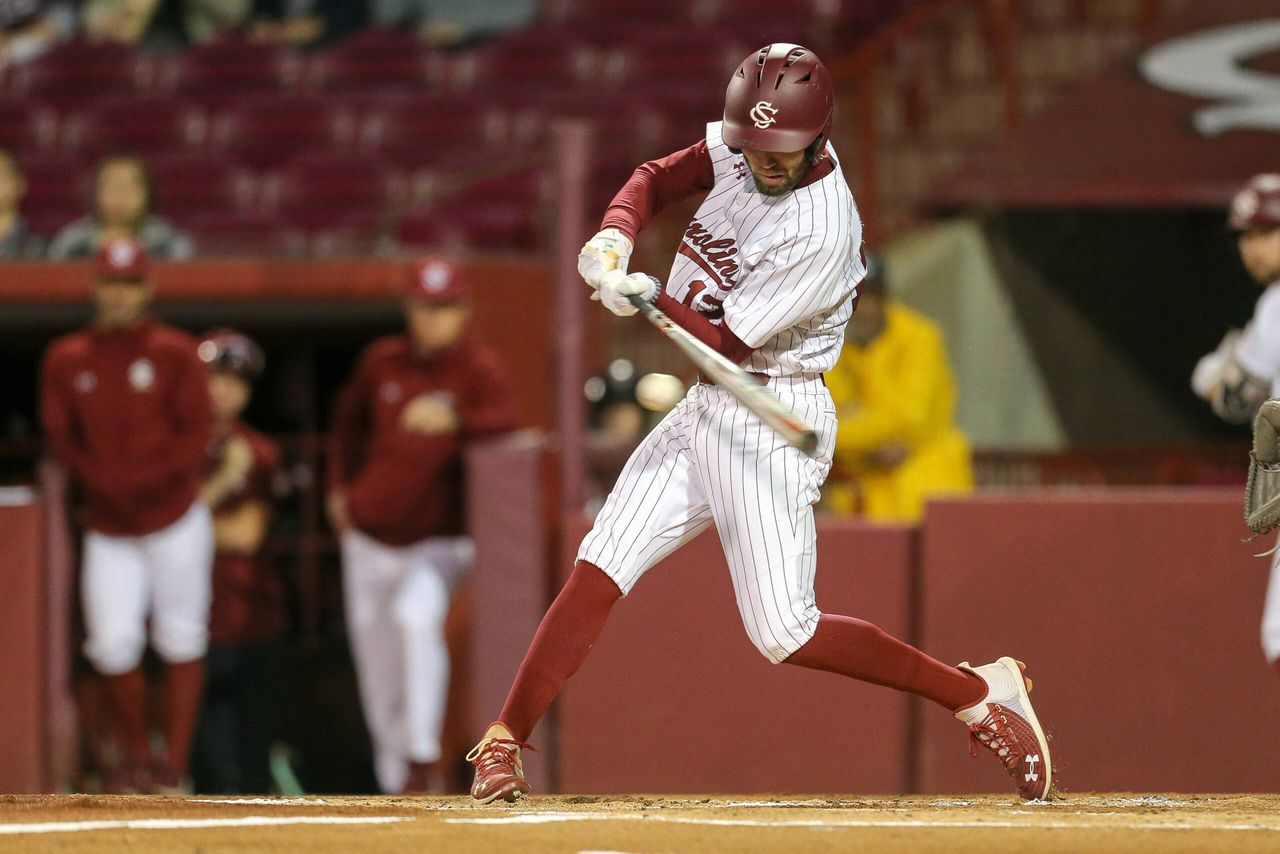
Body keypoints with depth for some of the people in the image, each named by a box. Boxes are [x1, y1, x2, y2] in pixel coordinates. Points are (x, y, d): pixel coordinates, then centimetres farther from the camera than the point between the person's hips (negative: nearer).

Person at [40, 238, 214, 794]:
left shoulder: (175, 355, -2)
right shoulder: (67, 360, 6)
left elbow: (197, 434, -6)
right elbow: (58, 434, 7)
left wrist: (144, 479, -16)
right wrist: (99, 480, -9)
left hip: (174, 516, -2)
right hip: (108, 527, 2)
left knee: (179, 642, 0)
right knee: (113, 640, -7)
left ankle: (173, 763, 4)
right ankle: (133, 755, 11)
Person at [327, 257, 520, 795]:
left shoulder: (480, 370, -10)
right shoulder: (383, 362, 3)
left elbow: (506, 427, -29)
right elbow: (350, 418, 22)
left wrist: (454, 422, -46)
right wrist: (340, 486, 14)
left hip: (440, 541, -5)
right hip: (370, 536, 5)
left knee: (418, 615, -32)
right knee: (377, 663, 8)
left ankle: (423, 760, -28)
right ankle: (395, 773, 27)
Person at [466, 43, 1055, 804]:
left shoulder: (823, 232, -25)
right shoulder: (741, 148, -2)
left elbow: (727, 342, -21)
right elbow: (657, 178, 13)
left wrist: (651, 298, -29)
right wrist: (616, 237, -6)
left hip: (770, 423, -7)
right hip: (706, 408, 7)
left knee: (783, 634, -10)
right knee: (600, 570, -3)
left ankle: (982, 694, 0)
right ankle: (504, 741, 2)